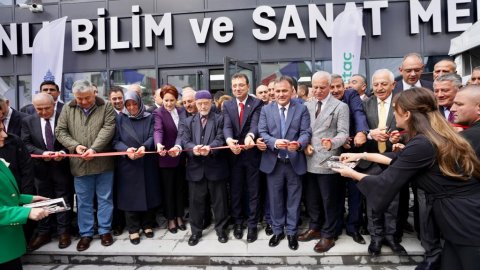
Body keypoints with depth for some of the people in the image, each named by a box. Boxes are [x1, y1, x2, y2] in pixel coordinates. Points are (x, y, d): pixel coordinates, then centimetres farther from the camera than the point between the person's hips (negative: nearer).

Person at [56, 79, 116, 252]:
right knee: (83, 201, 12)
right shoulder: (68, 109, 6)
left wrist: (94, 148, -22)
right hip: (79, 163, 2)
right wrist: (75, 146, -12)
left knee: (105, 198, 9)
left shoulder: (106, 107, -1)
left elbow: (108, 130, -11)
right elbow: (60, 131, 4)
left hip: (103, 162, -2)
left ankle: (105, 230, 24)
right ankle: (85, 233, 25)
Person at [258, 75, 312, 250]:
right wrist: (274, 142, -23)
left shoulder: (302, 109, 2)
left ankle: (291, 232, 27)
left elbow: (306, 132, -7)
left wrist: (299, 143, -29)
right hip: (273, 162, 1)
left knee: (293, 199, 10)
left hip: (295, 162, -1)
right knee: (275, 199, 13)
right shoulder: (266, 110, 5)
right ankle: (277, 231, 30)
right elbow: (262, 132, -3)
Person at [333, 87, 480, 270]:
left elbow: (385, 183, -15)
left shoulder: (421, 144, -22)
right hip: (464, 217, 9)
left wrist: (353, 174, 2)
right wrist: (361, 155, 20)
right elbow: (399, 159, 19)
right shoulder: (435, 135, 8)